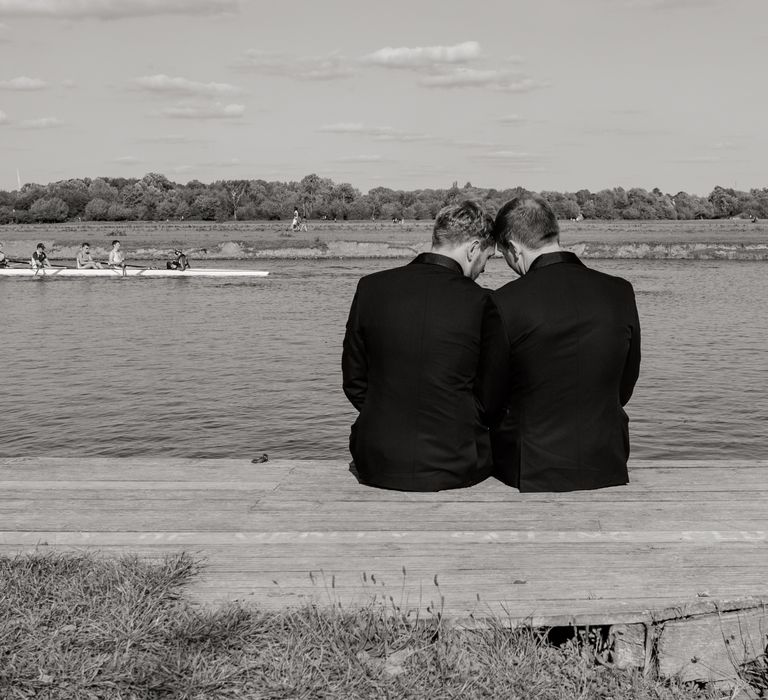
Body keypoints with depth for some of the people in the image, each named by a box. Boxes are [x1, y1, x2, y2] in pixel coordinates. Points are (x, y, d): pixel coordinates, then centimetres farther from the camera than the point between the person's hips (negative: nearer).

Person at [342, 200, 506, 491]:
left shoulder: (371, 287, -3)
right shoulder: (482, 302, -11)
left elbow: (354, 381, 4)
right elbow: (490, 399, -4)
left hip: (377, 465, 3)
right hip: (454, 467, -3)